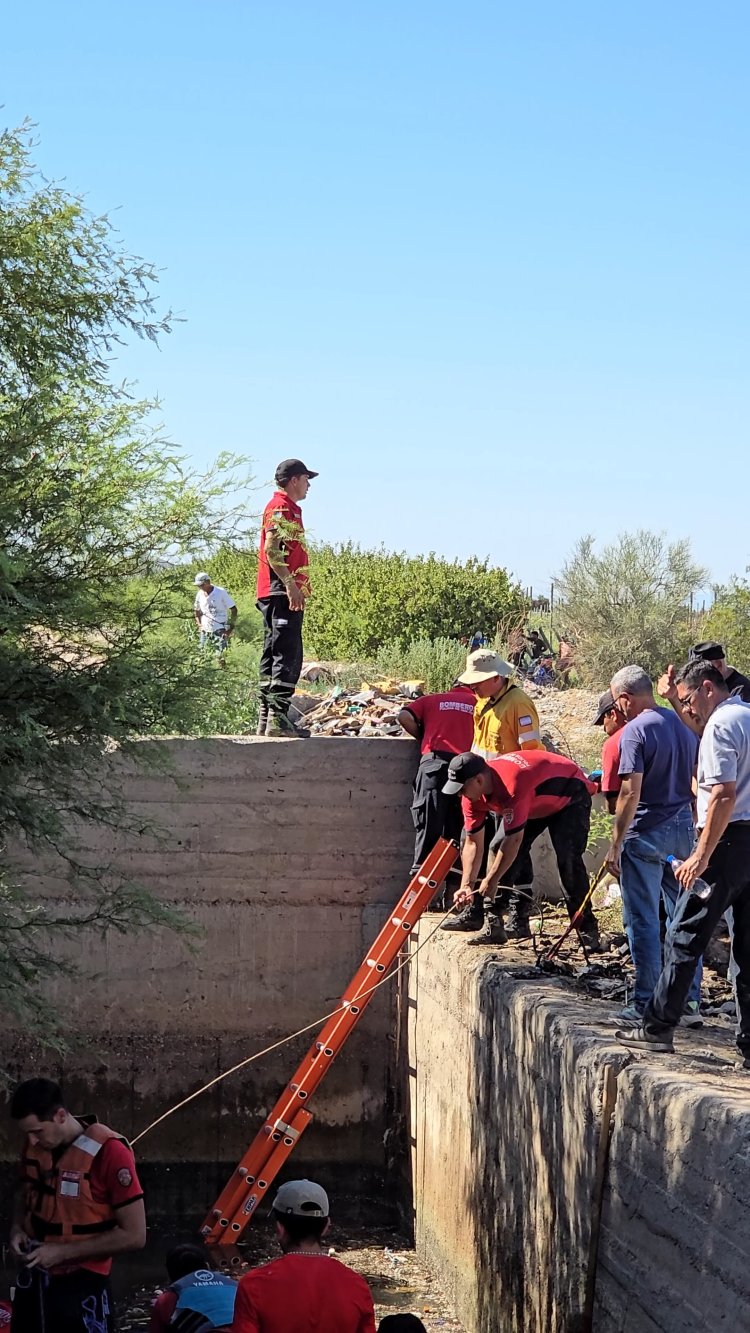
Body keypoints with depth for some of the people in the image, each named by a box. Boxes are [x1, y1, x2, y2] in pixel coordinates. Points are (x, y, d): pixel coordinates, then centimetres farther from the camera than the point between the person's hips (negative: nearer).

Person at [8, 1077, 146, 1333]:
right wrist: (17, 1227, -1)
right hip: (33, 1279, 6)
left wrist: (62, 1252, -20)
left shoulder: (109, 1152, -20)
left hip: (81, 1285, -6)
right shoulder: (34, 1144, 0)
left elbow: (134, 1235, -18)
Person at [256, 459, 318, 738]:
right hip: (282, 592, -11)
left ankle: (265, 720, 11)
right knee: (287, 655, -13)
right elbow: (272, 548, -20)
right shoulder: (282, 507, -8)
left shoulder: (286, 508, 24)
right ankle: (278, 719, -17)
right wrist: (290, 584, -25)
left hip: (276, 594, 11)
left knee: (273, 656, 10)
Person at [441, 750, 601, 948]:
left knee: (568, 859, -23)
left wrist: (490, 881, -32)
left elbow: (514, 839, -39)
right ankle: (494, 925, -4)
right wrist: (467, 885, -20)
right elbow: (473, 843, -12)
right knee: (498, 848, -6)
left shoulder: (512, 784, -43)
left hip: (570, 796, -8)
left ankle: (587, 931, -16)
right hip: (535, 804, 8)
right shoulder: (472, 793, -18)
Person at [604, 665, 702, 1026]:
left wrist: (615, 844, -16)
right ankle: (689, 1002, 15)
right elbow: (696, 784, 15)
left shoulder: (635, 730, -13)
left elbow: (630, 792, -20)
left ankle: (647, 1005, 2)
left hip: (646, 834, -7)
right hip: (683, 831, 7)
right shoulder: (683, 725, 9)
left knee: (643, 921, 0)